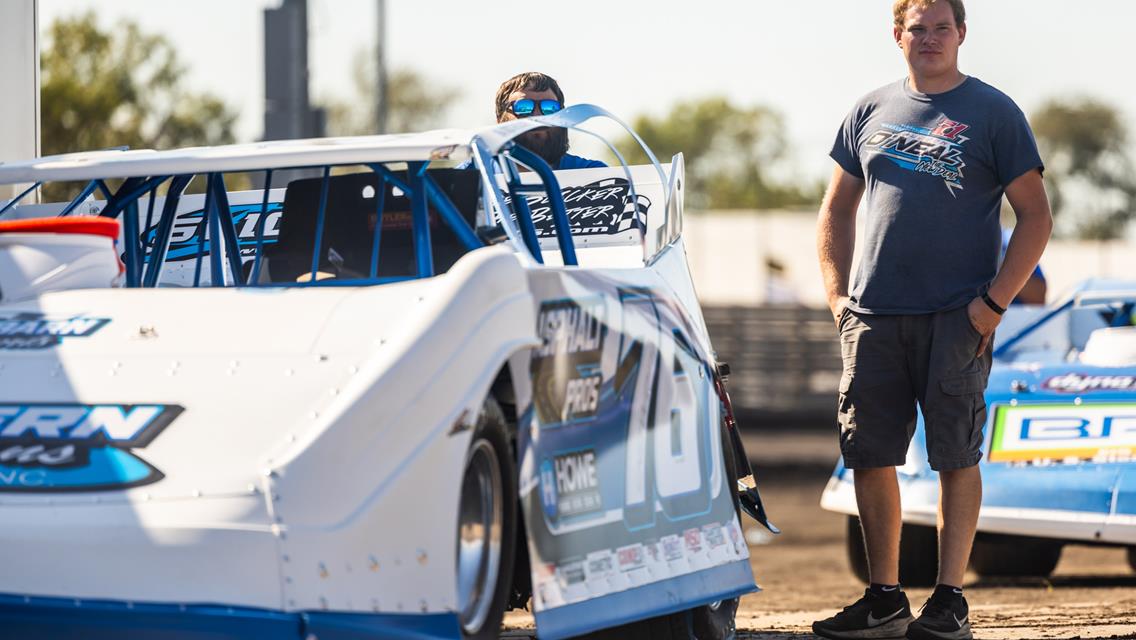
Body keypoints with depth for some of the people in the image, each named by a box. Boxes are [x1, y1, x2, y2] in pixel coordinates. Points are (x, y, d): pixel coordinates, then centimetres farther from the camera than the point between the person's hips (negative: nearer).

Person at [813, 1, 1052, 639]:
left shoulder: (993, 113, 2)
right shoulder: (871, 112, 13)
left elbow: (1036, 217, 0)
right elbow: (837, 210, 21)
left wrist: (994, 302, -10)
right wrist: (837, 295, 8)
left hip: (956, 317, -4)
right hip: (874, 317, 4)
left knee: (955, 458, -2)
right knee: (869, 456, 4)